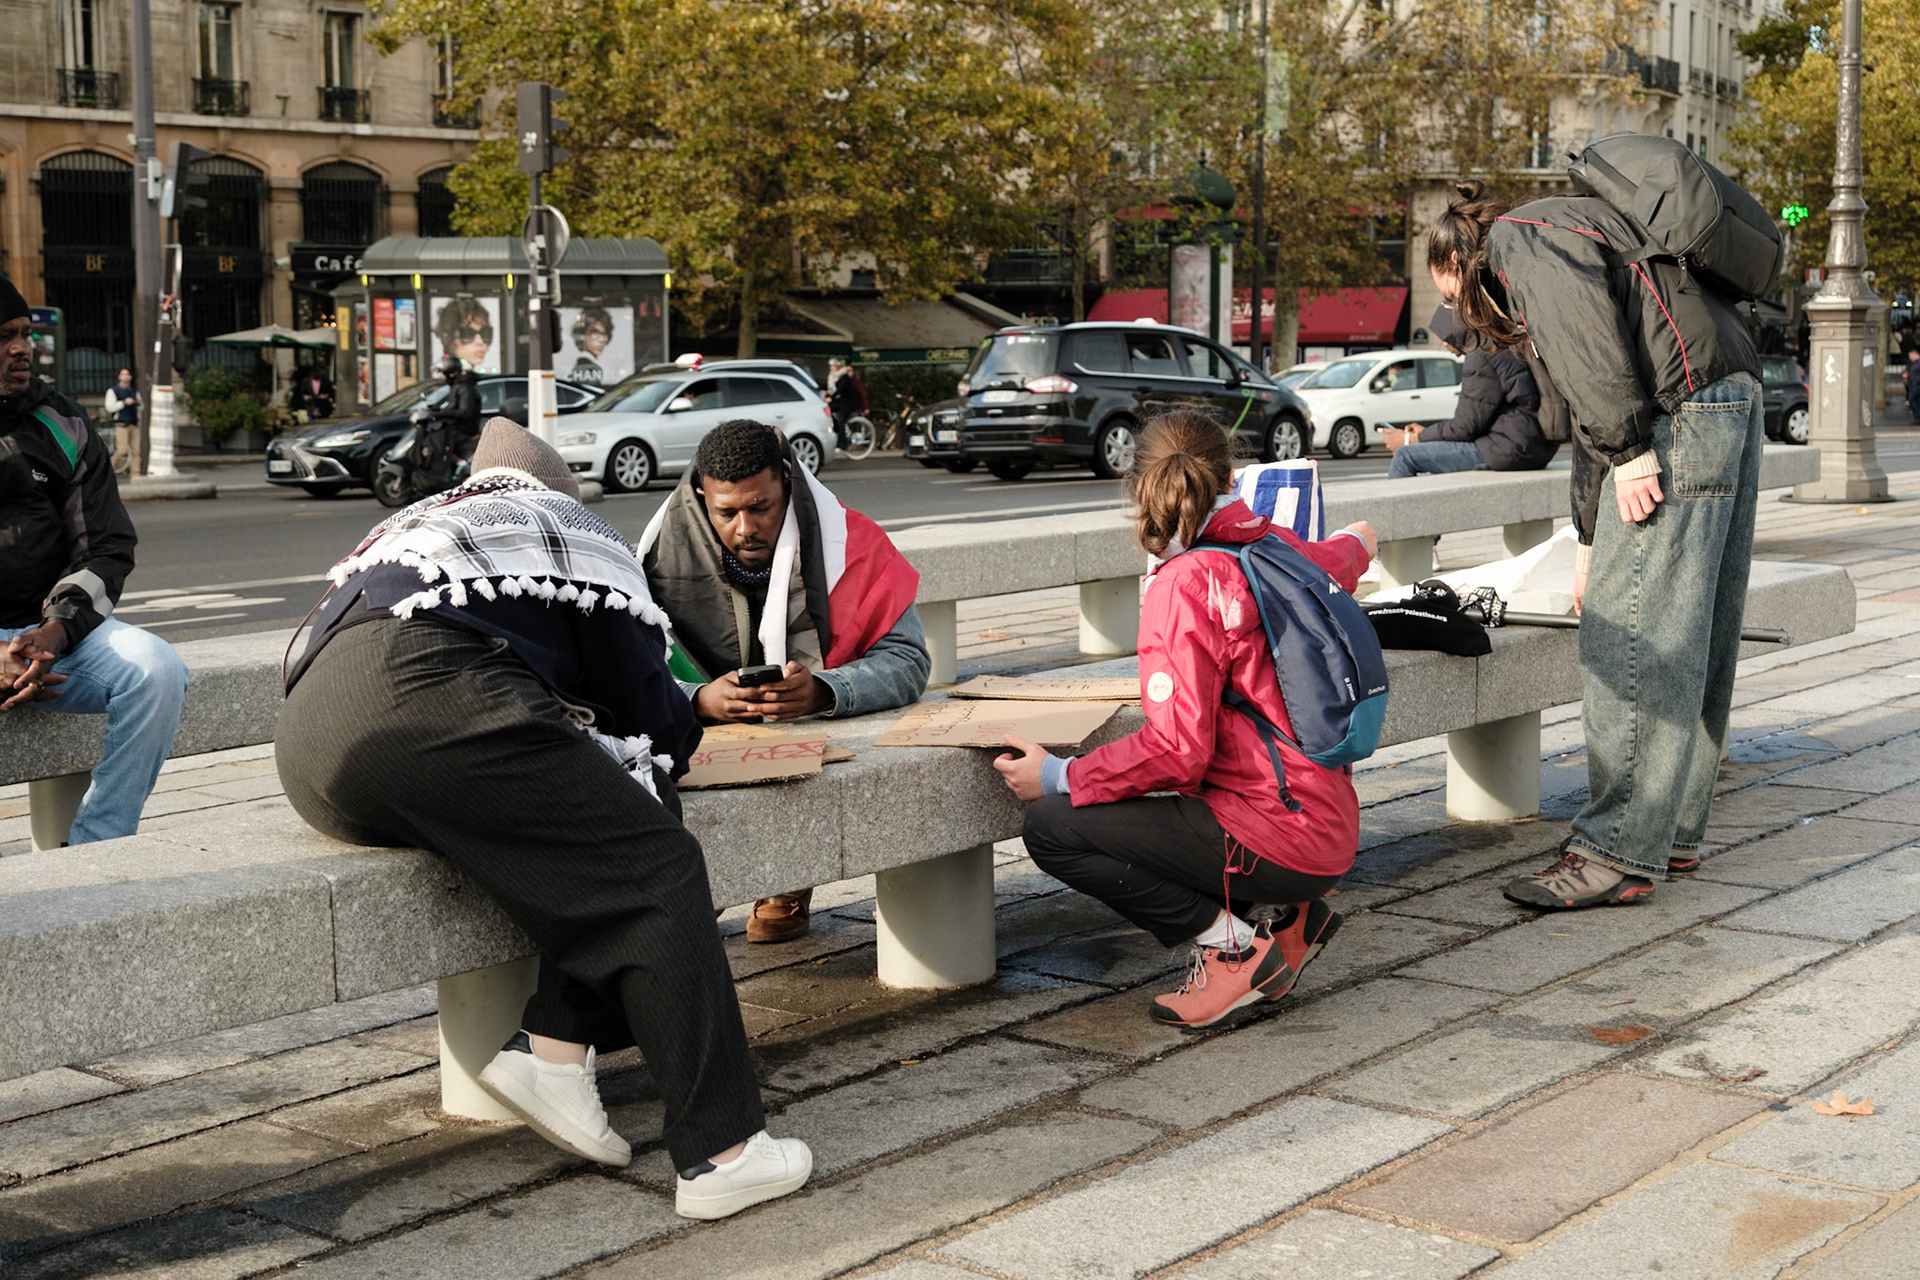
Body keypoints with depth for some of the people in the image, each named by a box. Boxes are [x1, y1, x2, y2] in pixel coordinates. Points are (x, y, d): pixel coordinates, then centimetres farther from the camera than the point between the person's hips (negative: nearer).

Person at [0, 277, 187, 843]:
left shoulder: (60, 425, 11)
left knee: (157, 671, -25)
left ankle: (92, 850, -18)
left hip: (49, 631, 3)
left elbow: (107, 547, 7)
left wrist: (54, 633, -13)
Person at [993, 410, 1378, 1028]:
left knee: (1053, 827, -9)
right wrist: (1356, 540, 58)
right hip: (1331, 832, 8)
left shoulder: (1185, 585, -17)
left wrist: (1058, 777, -11)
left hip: (1276, 844, -8)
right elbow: (1340, 557, 33)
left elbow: (1177, 750, -24)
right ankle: (1288, 915, 16)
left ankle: (1231, 946, -3)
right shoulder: (1283, 548, 6)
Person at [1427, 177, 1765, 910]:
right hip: (1735, 401, 10)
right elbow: (1592, 415, 34)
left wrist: (1628, 452, -19)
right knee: (1695, 638, 12)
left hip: (1683, 410, -10)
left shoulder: (1521, 237, 3)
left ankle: (1619, 855, -9)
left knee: (1635, 639, -10)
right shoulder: (1567, 241, 32)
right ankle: (1674, 833, 19)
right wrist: (1592, 543, 35)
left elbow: (1592, 334, -18)